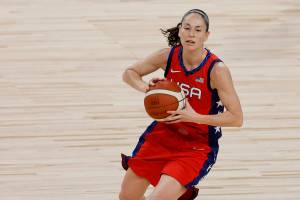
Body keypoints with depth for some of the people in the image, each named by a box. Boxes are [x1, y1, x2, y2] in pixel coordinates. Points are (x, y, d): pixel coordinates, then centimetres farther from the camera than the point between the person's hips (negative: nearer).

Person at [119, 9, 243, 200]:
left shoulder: (216, 70, -21)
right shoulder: (169, 56, -9)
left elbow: (237, 118, -20)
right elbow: (129, 73, 5)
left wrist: (195, 117, -28)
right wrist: (145, 87, -16)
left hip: (197, 147, -5)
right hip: (163, 134, 5)